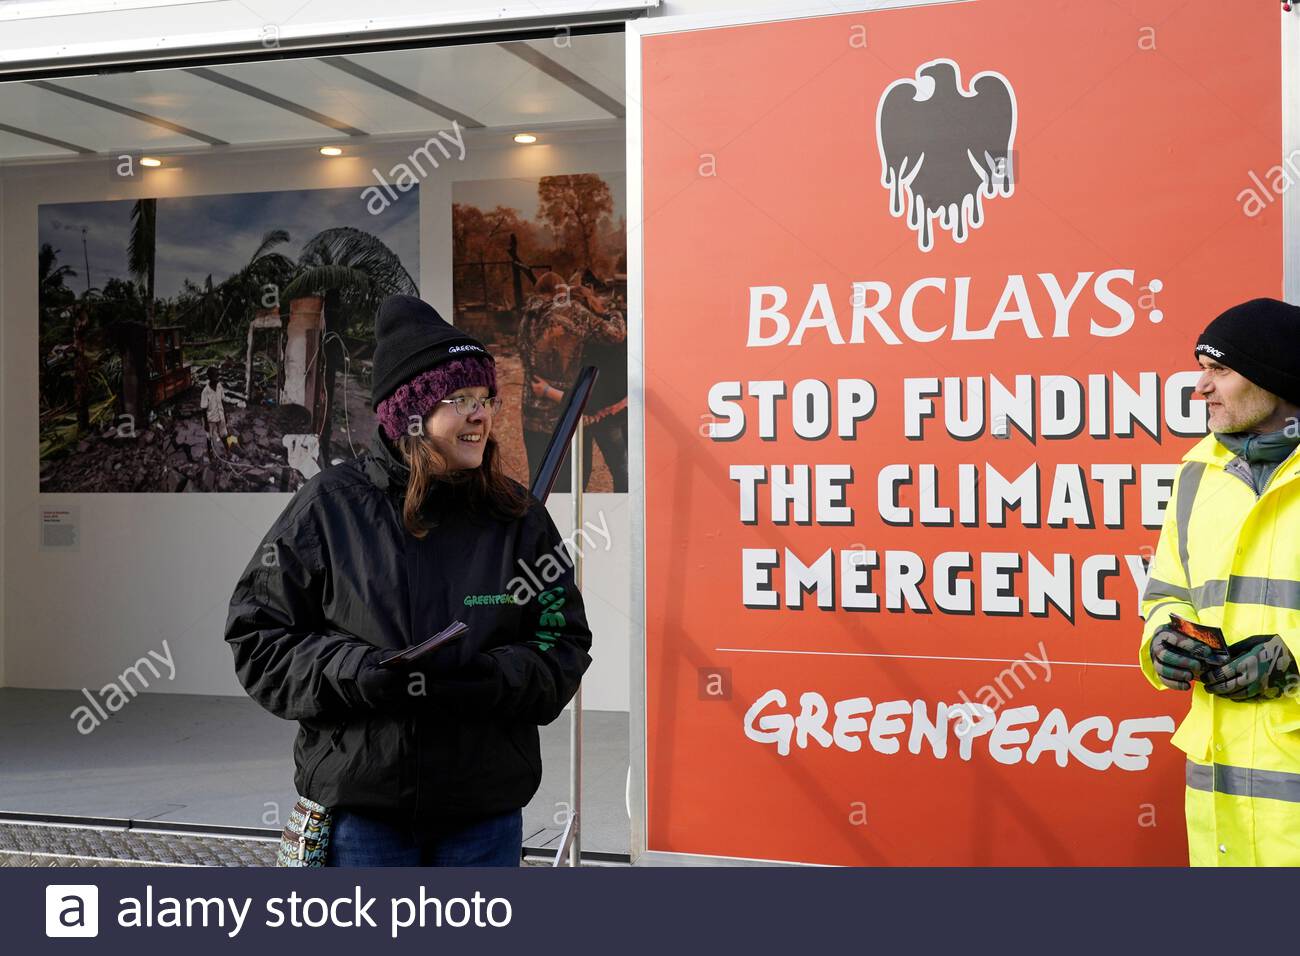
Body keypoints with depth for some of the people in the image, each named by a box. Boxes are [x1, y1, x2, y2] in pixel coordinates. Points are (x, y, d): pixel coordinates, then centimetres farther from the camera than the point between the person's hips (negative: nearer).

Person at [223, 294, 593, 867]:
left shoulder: (518, 516, 2)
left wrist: (495, 680, -17)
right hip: (361, 806, -2)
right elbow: (257, 636, -1)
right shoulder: (328, 506, -3)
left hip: (486, 810, 2)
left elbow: (565, 645, 4)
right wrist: (353, 673, -18)